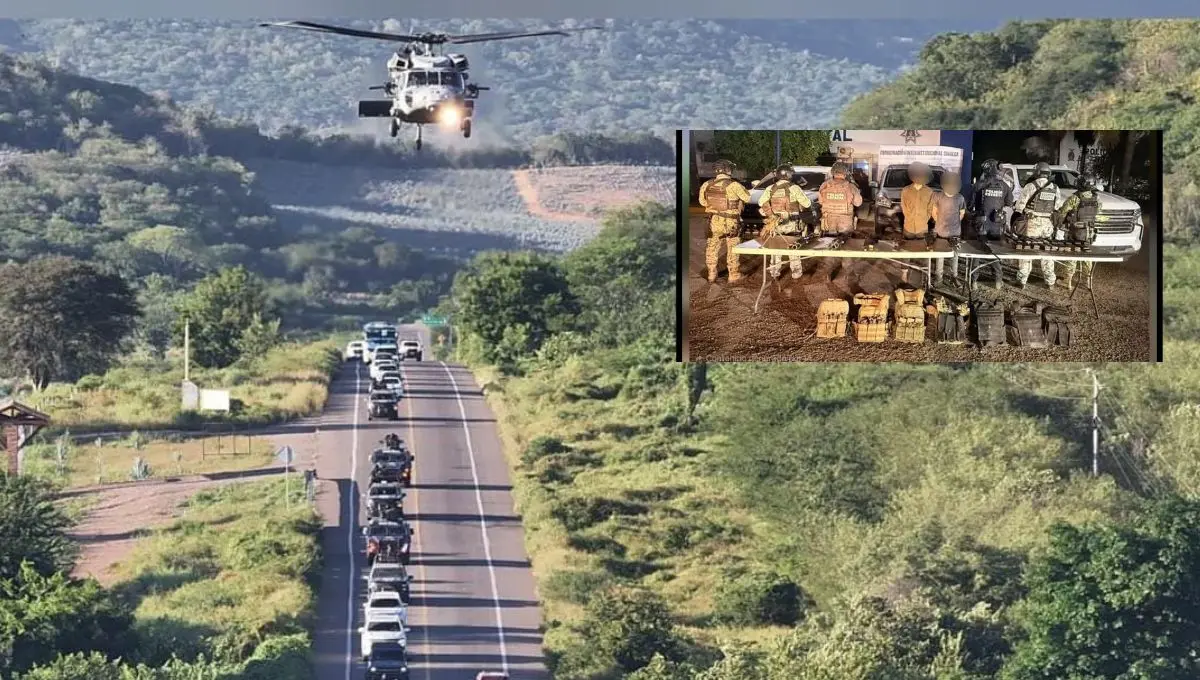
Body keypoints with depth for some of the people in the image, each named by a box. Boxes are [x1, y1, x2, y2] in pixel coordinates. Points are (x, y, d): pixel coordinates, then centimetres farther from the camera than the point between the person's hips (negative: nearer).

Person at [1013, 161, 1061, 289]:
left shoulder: (1030, 186, -10)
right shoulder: (1055, 188, 3)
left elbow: (1020, 206, -8)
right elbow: (1059, 206, 6)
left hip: (1032, 223, -3)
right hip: (1048, 224, 3)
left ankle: (1022, 280, 6)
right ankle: (1050, 281, 17)